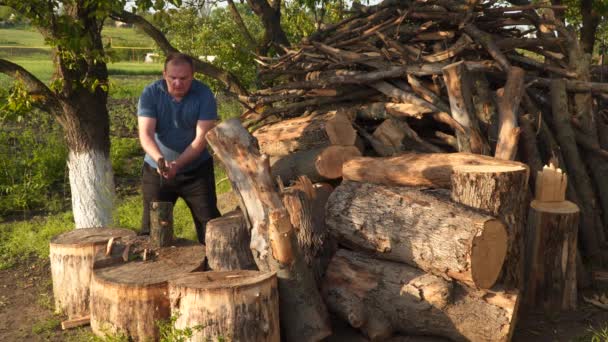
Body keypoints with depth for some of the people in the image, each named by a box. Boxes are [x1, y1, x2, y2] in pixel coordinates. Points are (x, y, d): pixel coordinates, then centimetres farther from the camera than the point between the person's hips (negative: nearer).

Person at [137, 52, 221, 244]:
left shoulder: (204, 95, -14)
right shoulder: (150, 94, -12)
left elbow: (201, 138, -19)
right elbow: (145, 134, -21)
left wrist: (177, 164, -33)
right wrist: (160, 160, -40)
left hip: (196, 169, -1)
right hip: (156, 170, 1)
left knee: (209, 224, 0)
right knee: (151, 227, 6)